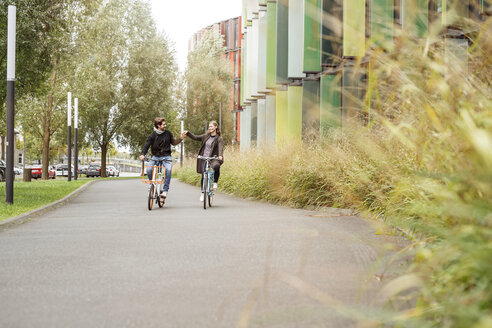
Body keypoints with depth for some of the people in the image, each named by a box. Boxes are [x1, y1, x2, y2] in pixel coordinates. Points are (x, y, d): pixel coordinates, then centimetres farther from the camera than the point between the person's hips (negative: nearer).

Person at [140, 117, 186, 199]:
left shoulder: (168, 133, 3)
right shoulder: (152, 135, -5)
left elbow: (173, 143, 15)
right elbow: (146, 145, -12)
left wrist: (181, 139, -3)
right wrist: (142, 154, -30)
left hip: (166, 156, 0)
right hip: (155, 156, 0)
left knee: (168, 170, -28)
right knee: (149, 169, -23)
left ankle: (165, 191, -24)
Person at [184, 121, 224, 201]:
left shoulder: (219, 138, -2)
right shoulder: (206, 136, 12)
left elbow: (220, 147, -17)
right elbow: (195, 138, 16)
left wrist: (220, 155, -36)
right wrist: (188, 133, 3)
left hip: (213, 158, -4)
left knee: (216, 166, -37)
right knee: (204, 176, 1)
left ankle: (215, 182, -14)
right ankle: (203, 193, 17)